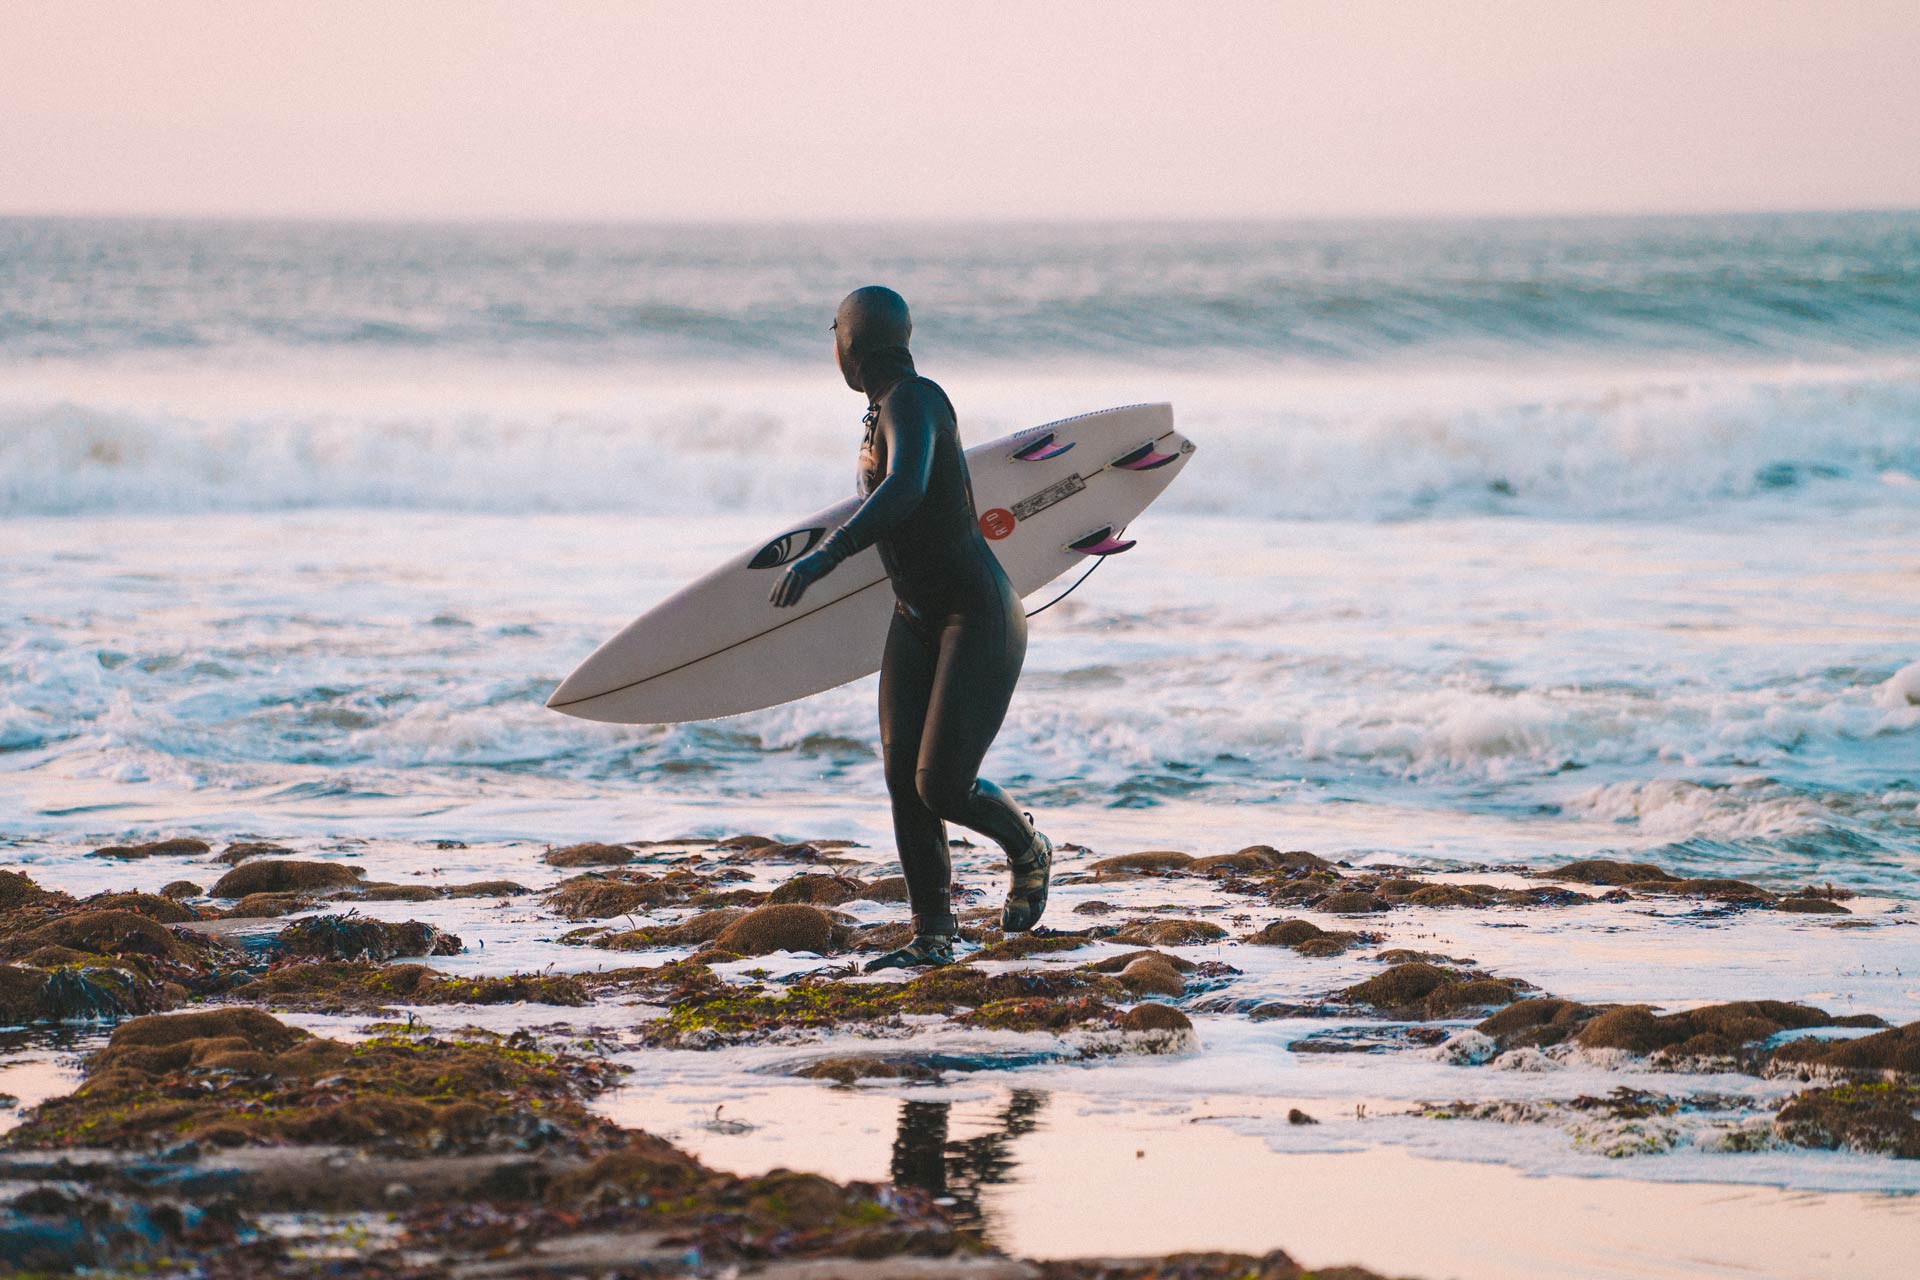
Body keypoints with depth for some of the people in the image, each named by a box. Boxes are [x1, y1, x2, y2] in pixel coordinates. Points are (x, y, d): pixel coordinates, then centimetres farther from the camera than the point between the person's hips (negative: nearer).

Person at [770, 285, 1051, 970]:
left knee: (942, 786, -13)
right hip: (916, 619, 9)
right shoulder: (884, 407, 7)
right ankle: (933, 935, 4)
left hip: (978, 618, -9)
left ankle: (1029, 850, 18)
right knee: (903, 777, -3)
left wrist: (824, 555, -50)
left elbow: (908, 485, -42)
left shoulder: (912, 399, -22)